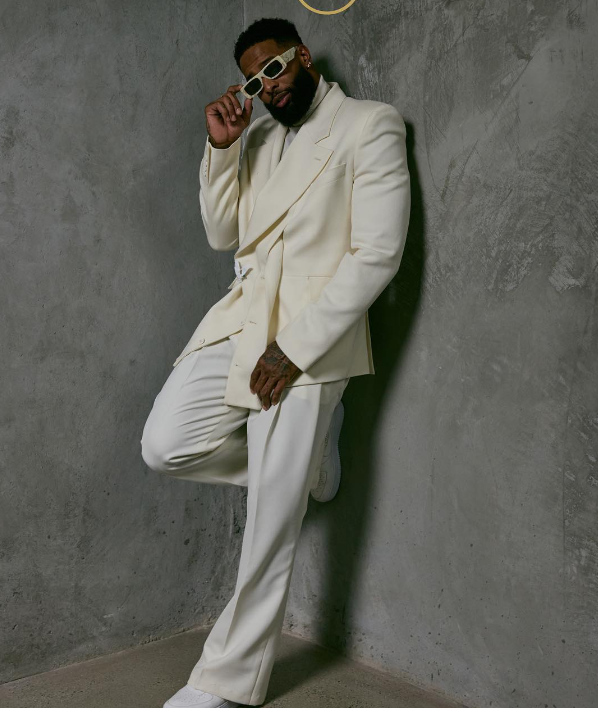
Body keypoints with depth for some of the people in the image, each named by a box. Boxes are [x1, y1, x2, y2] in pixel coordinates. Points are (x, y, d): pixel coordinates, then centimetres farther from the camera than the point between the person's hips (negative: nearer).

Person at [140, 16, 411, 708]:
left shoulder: (371, 125, -5)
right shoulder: (259, 136, 17)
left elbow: (377, 253, -14)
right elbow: (221, 234, 16)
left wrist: (293, 349, -18)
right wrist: (220, 146, 1)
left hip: (311, 338, -7)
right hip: (241, 318, 7)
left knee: (270, 524, -2)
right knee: (166, 445, -4)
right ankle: (303, 457, 18)